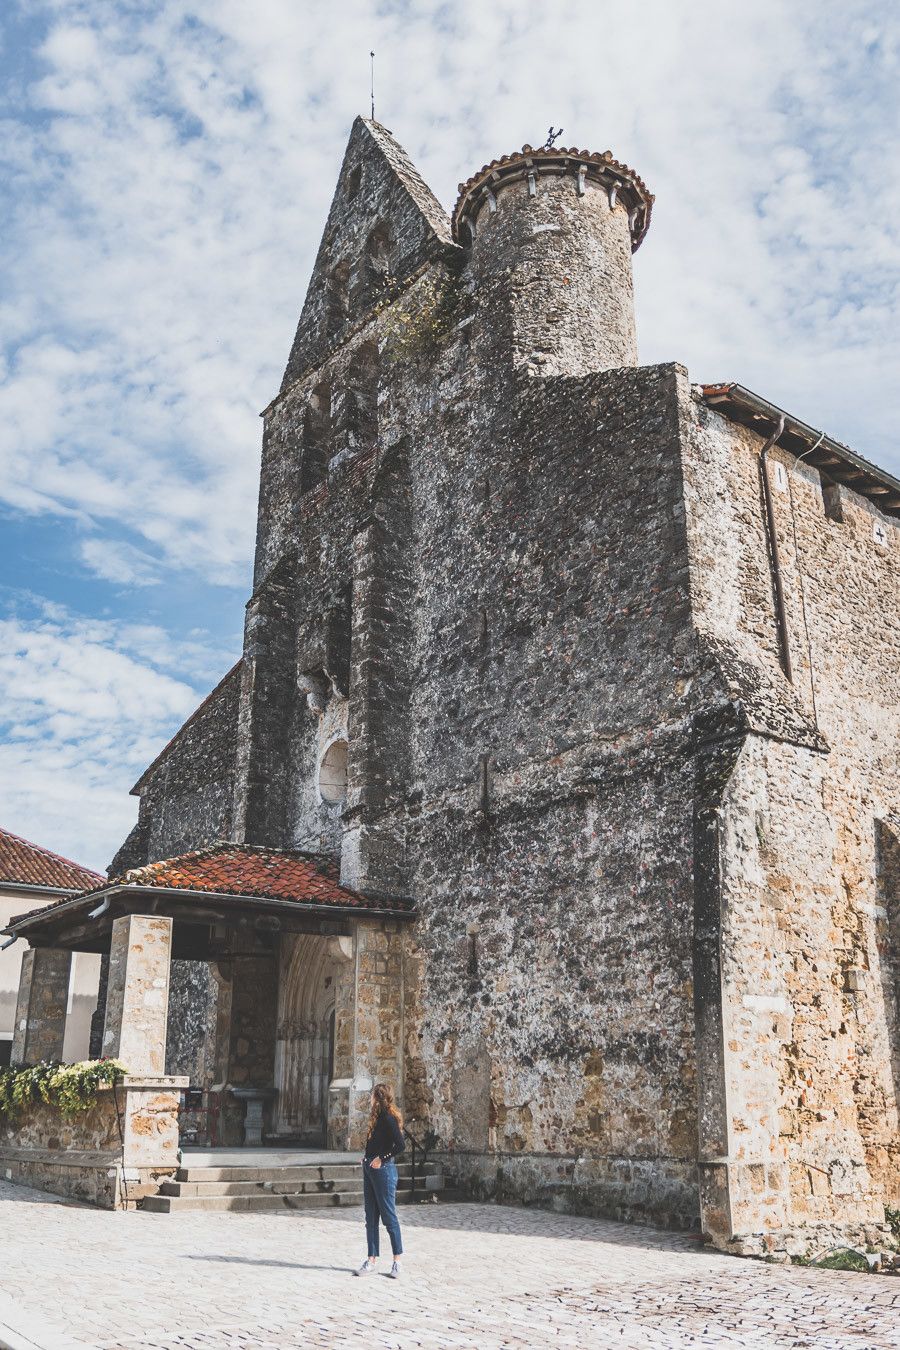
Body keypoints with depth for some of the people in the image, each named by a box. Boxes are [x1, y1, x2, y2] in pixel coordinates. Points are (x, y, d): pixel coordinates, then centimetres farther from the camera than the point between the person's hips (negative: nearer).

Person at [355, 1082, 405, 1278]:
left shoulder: (389, 1119, -14)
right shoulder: (378, 1118, 13)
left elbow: (400, 1145, -22)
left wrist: (381, 1159, -17)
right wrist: (367, 1159, 6)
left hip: (383, 1170, -9)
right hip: (370, 1170, 9)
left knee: (389, 1216, -1)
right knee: (371, 1217, 10)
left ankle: (397, 1260, 8)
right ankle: (372, 1260, 15)